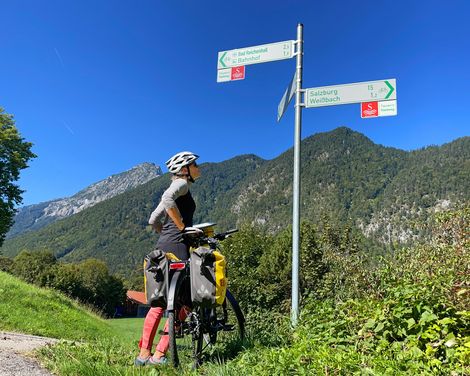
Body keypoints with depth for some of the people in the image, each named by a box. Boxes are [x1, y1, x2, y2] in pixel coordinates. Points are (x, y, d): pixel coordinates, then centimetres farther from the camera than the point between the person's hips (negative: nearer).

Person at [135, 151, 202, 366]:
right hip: (176, 246, -9)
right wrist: (182, 227, -19)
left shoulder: (175, 189, 25)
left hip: (163, 246, 9)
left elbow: (153, 221, 24)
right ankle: (158, 355, -1)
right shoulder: (182, 183, -2)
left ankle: (144, 354, 14)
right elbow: (167, 200, -25)